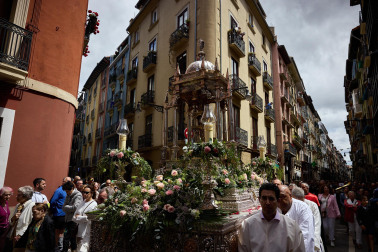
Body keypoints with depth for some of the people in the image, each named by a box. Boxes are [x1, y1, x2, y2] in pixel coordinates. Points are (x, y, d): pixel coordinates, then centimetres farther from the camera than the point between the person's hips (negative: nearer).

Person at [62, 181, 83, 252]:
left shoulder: (78, 195, -13)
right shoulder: (68, 195, 11)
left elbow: (75, 207, -23)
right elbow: (63, 207, 7)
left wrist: (66, 207, -9)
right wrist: (69, 210, -12)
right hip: (68, 219, 8)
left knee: (66, 238, -10)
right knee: (72, 237, 18)